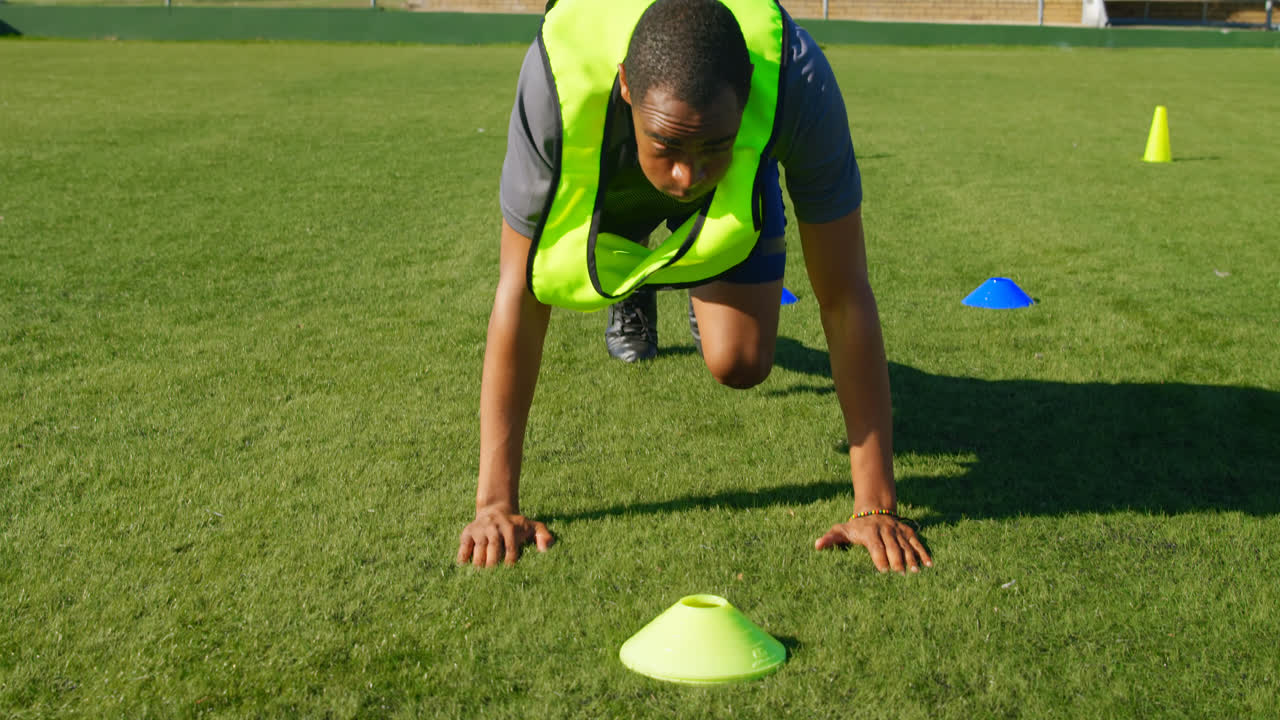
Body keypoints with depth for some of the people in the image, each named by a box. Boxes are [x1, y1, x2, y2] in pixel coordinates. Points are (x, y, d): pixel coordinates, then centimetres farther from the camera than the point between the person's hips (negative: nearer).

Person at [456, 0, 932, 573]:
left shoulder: (797, 80, -44)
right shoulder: (556, 80, -46)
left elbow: (844, 297, -38)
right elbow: (518, 292, -38)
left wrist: (876, 505, -37)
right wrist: (495, 502, -39)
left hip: (739, 184, 0)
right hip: (603, 176, 0)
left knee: (740, 366, -7)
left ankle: (706, 292, 27)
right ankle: (633, 288, 53)